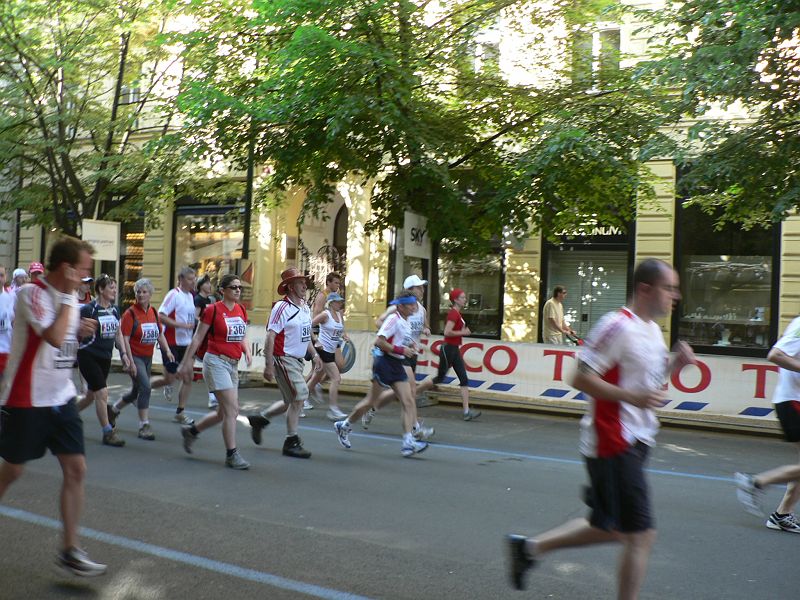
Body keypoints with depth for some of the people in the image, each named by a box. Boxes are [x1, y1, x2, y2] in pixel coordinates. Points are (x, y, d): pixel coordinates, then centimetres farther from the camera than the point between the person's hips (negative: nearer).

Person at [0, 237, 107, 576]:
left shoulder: (68, 297, 8)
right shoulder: (31, 293, -16)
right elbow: (54, 337, -30)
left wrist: (79, 329, 2)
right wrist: (68, 297, -21)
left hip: (61, 398, 7)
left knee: (76, 469, 0)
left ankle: (69, 551, 7)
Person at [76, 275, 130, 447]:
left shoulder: (115, 310, 8)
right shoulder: (88, 309, -12)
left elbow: (118, 334, 16)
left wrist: (123, 353, 8)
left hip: (105, 358, 7)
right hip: (88, 356, -7)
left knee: (91, 396, 14)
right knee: (102, 392, -12)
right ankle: (108, 433, -3)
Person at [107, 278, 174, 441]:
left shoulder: (154, 313, 7)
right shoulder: (130, 313, -12)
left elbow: (160, 335, 16)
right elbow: (125, 339, -15)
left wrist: (167, 350, 1)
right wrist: (130, 362, -19)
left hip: (147, 357, 7)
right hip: (134, 356, -7)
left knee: (137, 391, 16)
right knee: (145, 387, -19)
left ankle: (113, 409, 42)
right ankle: (144, 426, -11)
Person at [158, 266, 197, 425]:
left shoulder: (191, 296, 11)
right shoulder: (174, 294, -12)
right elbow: (161, 316, -20)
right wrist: (183, 325, -23)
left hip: (186, 343, 7)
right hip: (171, 343, -7)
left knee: (188, 378, 5)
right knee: (172, 376, -8)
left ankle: (180, 413, 16)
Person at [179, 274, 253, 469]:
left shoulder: (241, 310, 9)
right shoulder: (213, 310, -9)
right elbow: (198, 338, -4)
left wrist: (247, 350, -1)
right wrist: (186, 361, -2)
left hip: (233, 364, 8)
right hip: (216, 361, -7)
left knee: (225, 412, 13)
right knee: (232, 409, -11)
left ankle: (191, 430, 34)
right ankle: (231, 455, -1)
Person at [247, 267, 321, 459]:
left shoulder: (305, 308, 12)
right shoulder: (282, 307, -14)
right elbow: (270, 337, -16)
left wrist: (314, 354, 13)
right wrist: (268, 365, -19)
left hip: (297, 360, 9)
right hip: (284, 359, -9)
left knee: (292, 402, 15)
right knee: (299, 398, -9)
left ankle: (259, 419, 33)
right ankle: (292, 442, 4)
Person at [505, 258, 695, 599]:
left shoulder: (653, 329, 14)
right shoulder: (618, 326, -16)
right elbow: (581, 379, -20)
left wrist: (674, 363, 7)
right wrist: (634, 397, -25)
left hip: (635, 442, 10)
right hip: (614, 443, -10)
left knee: (609, 527, 17)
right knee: (641, 535, -4)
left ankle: (529, 547, 29)